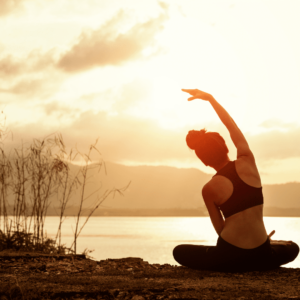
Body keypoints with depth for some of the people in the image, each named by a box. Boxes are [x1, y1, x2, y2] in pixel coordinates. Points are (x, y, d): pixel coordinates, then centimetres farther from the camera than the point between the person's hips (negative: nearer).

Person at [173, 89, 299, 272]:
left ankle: (234, 267, 8)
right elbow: (232, 126, 13)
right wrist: (210, 98, 20)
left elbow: (221, 229, -1)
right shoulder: (247, 162, -2)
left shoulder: (209, 189, -5)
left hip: (229, 255, -3)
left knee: (179, 252, 21)